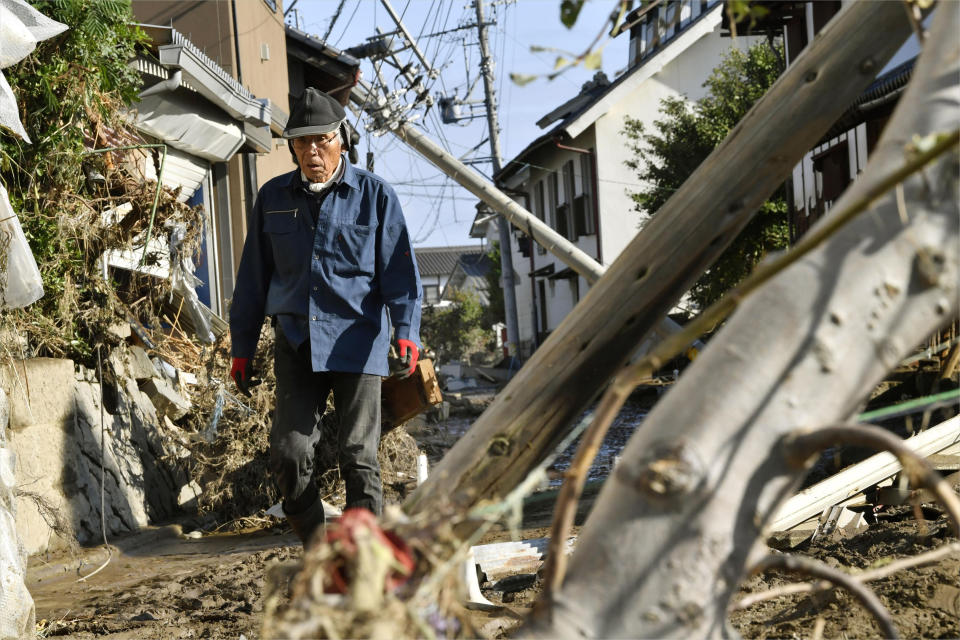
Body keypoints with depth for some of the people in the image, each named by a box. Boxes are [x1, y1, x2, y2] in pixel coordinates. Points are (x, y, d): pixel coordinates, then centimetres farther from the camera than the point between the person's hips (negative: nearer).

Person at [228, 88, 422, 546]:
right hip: (295, 340, 3)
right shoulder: (273, 198, 11)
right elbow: (253, 277, 16)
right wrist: (242, 347, 14)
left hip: (356, 340, -3)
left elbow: (399, 270, -1)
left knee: (358, 455, -3)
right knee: (288, 453, -4)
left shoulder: (375, 195, 3)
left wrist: (406, 330, -16)